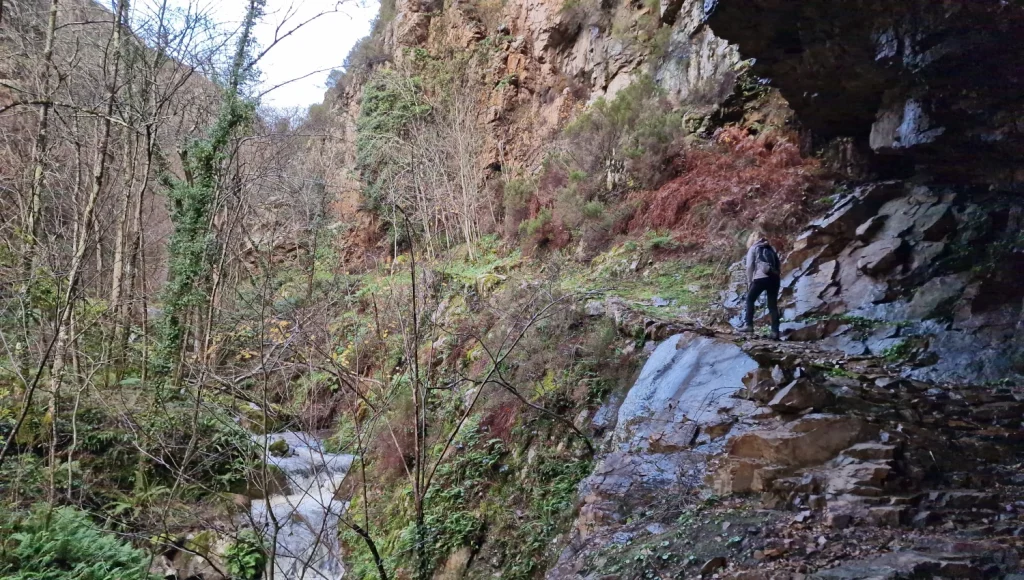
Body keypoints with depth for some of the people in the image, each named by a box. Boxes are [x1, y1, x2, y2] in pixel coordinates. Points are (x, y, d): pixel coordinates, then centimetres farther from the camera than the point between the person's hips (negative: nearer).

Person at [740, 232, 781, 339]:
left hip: (761, 278, -4)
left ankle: (749, 325, 5)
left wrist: (749, 282, 11)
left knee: (750, 299, 13)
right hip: (774, 278, 4)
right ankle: (775, 331, 2)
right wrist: (775, 275, 17)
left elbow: (750, 267, 5)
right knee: (773, 305, 8)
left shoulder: (753, 248, 11)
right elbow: (779, 265, 15)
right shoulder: (771, 248, 23)